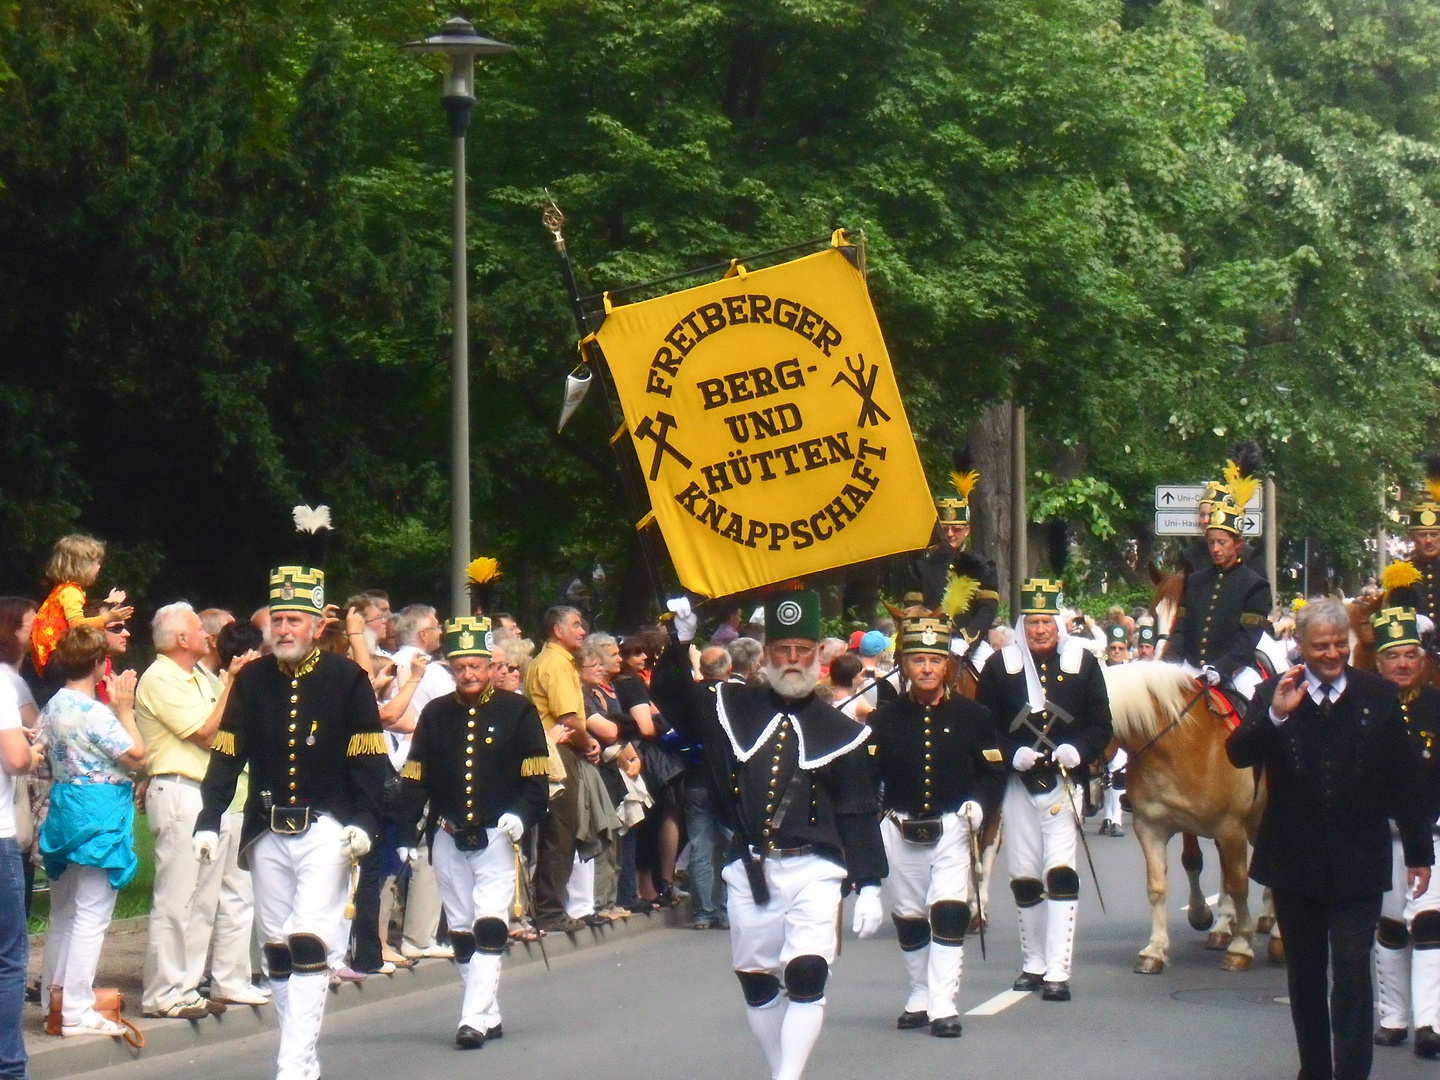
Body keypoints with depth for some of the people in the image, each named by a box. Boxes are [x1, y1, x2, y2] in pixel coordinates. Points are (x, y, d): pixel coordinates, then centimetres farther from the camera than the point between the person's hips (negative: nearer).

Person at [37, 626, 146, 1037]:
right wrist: (125, 709, -8)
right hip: (100, 814, -9)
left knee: (63, 913, 18)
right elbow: (136, 756, -17)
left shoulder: (52, 707, 8)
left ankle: (55, 1000, 24)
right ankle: (77, 1011, -4)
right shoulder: (94, 712, -18)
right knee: (91, 916, -5)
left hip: (64, 809, 9)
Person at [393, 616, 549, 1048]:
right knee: (461, 932, 7)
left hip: (496, 837, -4)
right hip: (448, 839, 4)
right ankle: (489, 1015, 18)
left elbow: (537, 777, -1)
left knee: (490, 927, -12)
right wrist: (405, 833, 2)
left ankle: (474, 1019, -15)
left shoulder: (517, 711, 0)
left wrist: (521, 816, -16)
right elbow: (414, 779, 8)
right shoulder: (435, 714, 8)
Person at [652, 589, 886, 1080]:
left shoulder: (839, 732, 2)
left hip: (812, 872, -3)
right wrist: (680, 642, -12)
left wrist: (869, 886, -3)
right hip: (749, 871, 3)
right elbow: (673, 697, 4)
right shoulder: (733, 710, 6)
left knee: (807, 977, -16)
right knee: (755, 982, 11)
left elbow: (859, 815, 2)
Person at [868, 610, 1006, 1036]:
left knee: (949, 913, -13)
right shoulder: (884, 719, 3)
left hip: (952, 829, -2)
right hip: (899, 832, 2)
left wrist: (978, 806, -13)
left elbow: (994, 773, 5)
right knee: (908, 917, 11)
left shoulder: (973, 716, 2)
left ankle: (943, 1006, -10)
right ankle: (920, 997, 27)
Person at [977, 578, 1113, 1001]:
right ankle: (1034, 963, 24)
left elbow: (1102, 725, 3)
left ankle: (1058, 972, -12)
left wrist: (1078, 751, -17)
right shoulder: (1000, 666, 1)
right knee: (1023, 878, 10)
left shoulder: (1082, 663, 0)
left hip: (1064, 783, -2)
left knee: (1061, 873, -11)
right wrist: (1012, 754, -15)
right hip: (1019, 785, 2)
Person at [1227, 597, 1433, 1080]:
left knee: (1352, 974, -10)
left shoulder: (1380, 696, 0)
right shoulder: (1274, 694, 0)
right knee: (1305, 976, 13)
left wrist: (1419, 852, 6)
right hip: (1295, 861, 2)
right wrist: (1275, 715, -30)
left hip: (1358, 862, -2)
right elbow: (1237, 755, -13)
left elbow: (1404, 781, 4)